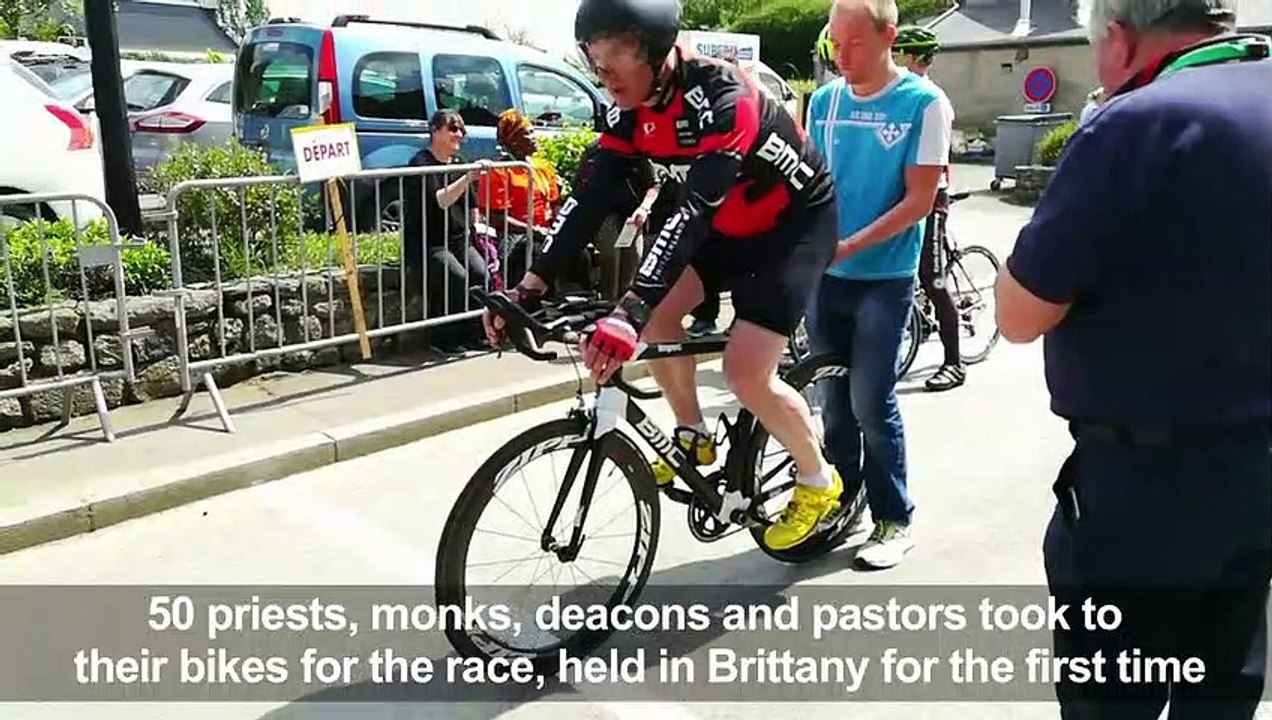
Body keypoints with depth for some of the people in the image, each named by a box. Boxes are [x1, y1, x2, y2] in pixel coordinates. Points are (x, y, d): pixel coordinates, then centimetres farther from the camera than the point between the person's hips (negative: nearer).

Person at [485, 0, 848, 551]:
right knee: (656, 310, -7)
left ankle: (819, 481, 9)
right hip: (728, 223, 8)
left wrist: (629, 312, -50)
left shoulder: (721, 98, -33)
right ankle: (693, 438, 14)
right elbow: (592, 198, -11)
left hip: (796, 221, -7)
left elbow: (695, 211, -42)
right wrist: (531, 286, -20)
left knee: (746, 370, -16)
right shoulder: (629, 111, -9)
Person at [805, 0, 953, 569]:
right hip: (824, 276, 4)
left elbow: (919, 199, -12)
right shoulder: (824, 101, 5)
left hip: (885, 279, -4)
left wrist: (848, 246, -18)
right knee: (834, 399, 11)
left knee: (871, 403, -2)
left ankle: (894, 521, 14)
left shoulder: (923, 103, -8)